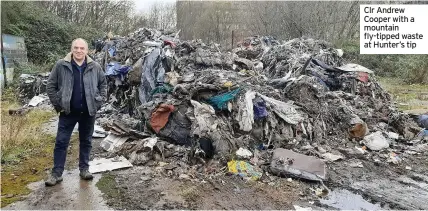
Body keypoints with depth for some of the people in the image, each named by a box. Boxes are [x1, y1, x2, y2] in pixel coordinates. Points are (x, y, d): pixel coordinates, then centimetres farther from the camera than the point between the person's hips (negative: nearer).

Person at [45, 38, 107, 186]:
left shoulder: (95, 67, -2)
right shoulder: (61, 65, -6)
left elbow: (103, 84, 9)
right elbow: (51, 86, 0)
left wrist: (99, 101, 0)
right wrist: (58, 104, -5)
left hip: (88, 112, 2)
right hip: (68, 111, -1)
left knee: (86, 141, 12)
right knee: (61, 142, 3)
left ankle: (84, 169, 26)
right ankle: (56, 173, 13)